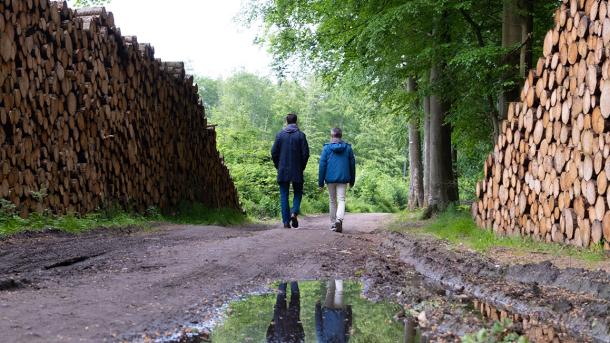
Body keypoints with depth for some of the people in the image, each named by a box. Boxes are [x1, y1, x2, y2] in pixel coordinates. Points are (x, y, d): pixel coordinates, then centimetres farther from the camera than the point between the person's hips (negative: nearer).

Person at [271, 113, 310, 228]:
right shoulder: (301, 135, -3)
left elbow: (274, 152, -1)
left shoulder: (280, 135, 0)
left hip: (283, 171, 1)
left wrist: (278, 166, 12)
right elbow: (305, 153, -6)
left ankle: (286, 221, 2)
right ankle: (294, 213, -10)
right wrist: (302, 167, 7)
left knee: (284, 195, 6)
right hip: (297, 171, -1)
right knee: (298, 193, 14)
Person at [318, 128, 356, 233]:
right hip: (343, 179, 0)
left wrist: (320, 182, 1)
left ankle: (333, 224, 16)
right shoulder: (348, 148, 6)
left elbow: (322, 165, -2)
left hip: (330, 179, 0)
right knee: (341, 200, -3)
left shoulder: (327, 148, -1)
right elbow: (352, 164, 10)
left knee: (332, 201, 12)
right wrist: (352, 180, 18)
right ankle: (339, 219, -28)